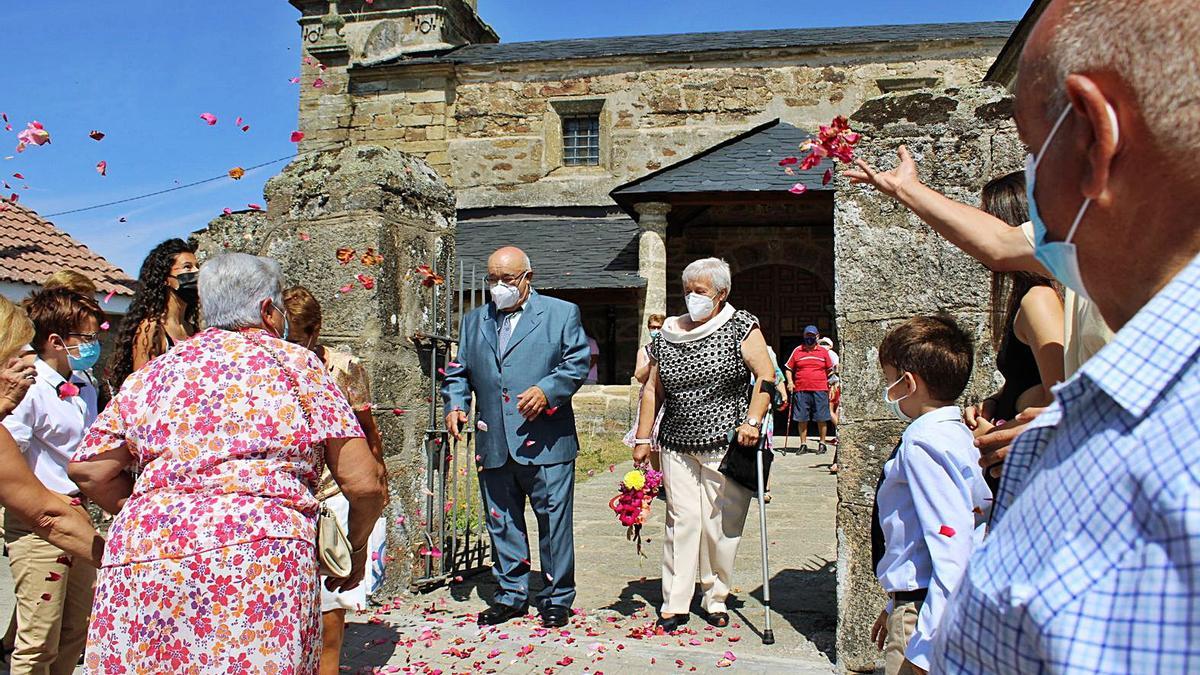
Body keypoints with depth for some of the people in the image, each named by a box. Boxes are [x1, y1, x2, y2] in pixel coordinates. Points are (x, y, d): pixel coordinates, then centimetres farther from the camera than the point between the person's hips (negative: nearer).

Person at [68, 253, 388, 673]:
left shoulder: (155, 371, 17)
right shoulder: (296, 363, 7)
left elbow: (88, 470, 13)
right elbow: (365, 482, 2)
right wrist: (356, 548, 19)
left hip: (141, 559, 4)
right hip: (259, 555, -4)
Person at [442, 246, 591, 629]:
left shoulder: (561, 314, 4)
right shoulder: (474, 321, 17)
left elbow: (578, 363, -3)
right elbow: (458, 372, 18)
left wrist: (547, 390, -19)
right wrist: (455, 405, -1)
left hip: (545, 442, -4)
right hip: (493, 444, 4)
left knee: (554, 520, 2)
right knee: (502, 522, 12)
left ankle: (557, 598, 16)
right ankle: (511, 594, 26)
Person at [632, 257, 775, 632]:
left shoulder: (740, 326, -1)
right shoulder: (667, 334, 9)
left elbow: (766, 376, -6)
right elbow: (653, 390, 12)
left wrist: (753, 421, -16)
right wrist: (643, 438, 9)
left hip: (726, 445, -2)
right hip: (678, 446, 3)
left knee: (721, 524, 3)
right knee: (682, 519, 0)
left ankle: (716, 599, 19)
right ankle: (675, 604, 7)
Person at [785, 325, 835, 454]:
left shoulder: (823, 351, 9)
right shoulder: (797, 351, 9)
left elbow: (830, 370, 17)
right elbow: (788, 368, 14)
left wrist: (830, 383, 7)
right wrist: (790, 382, 1)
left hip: (820, 390, -1)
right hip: (801, 390, 1)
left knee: (821, 419, 1)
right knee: (802, 419, 2)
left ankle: (822, 443, 13)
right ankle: (803, 444, 10)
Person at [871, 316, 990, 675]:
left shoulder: (922, 443, -19)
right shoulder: (958, 436, 11)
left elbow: (951, 542, -25)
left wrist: (929, 645, -25)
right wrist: (896, 606, 24)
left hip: (923, 612, -10)